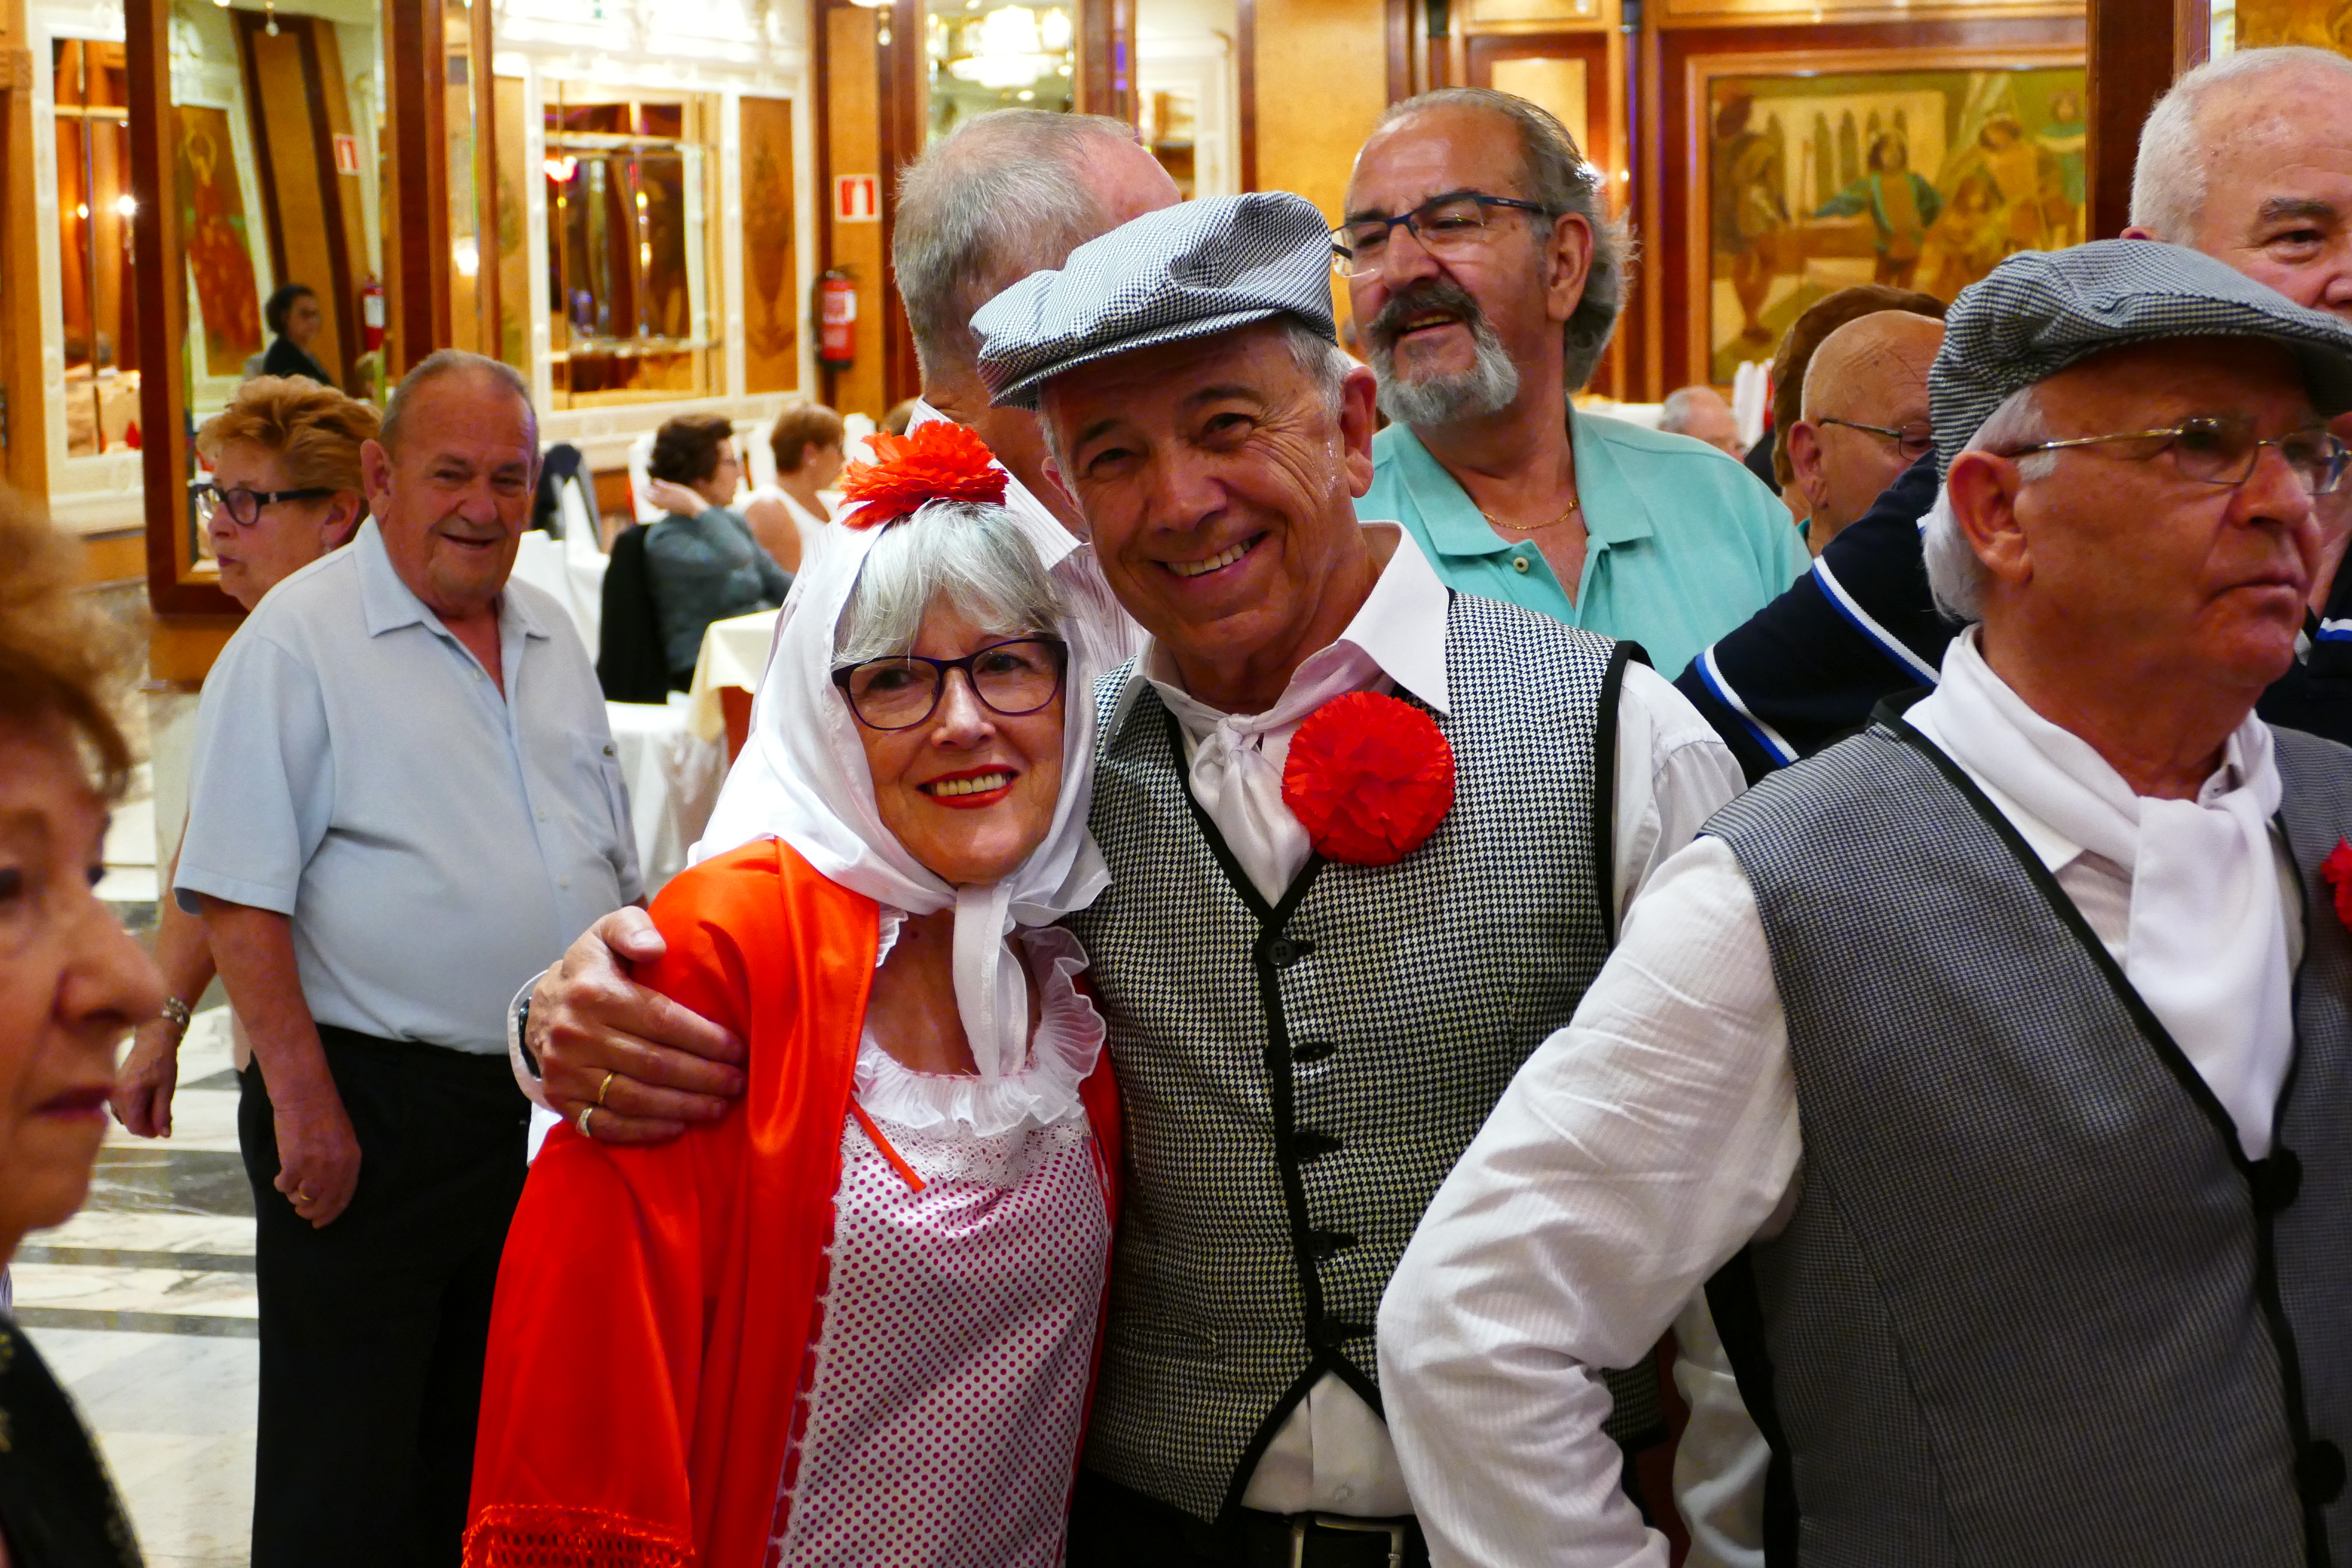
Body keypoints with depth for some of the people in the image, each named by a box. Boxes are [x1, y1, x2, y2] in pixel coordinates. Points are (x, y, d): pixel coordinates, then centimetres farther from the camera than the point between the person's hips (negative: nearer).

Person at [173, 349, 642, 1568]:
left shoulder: (547, 635, 12)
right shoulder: (299, 638, -9)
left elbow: (607, 862, 20)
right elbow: (236, 897, -14)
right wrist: (302, 1099, -19)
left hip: (547, 1105, 7)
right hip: (369, 1109, -6)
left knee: (486, 1445, 15)